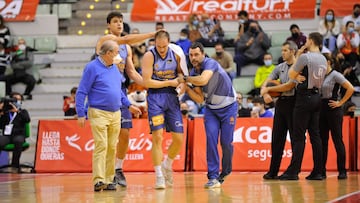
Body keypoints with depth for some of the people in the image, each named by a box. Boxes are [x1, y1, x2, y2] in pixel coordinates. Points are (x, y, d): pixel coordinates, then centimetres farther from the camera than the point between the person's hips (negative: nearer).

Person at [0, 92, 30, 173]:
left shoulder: (23, 111, 16)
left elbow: (27, 120, -6)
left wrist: (17, 111, -18)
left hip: (18, 135, 0)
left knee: (18, 141, -37)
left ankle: (15, 165, -30)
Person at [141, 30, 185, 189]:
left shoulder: (175, 55, 5)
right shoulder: (149, 56, -8)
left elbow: (181, 73, 20)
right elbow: (147, 82, -13)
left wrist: (183, 84, -3)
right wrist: (169, 82, -10)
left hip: (172, 97, 4)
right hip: (155, 98, -4)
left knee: (179, 138, 1)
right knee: (157, 136, -10)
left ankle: (167, 164, 28)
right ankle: (159, 176, -4)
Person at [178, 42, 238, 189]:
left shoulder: (211, 64, -22)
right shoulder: (193, 73, -2)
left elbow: (203, 80, -43)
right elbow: (200, 99, -1)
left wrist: (185, 79, -29)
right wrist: (186, 88, -14)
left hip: (228, 106, -5)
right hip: (211, 109, 5)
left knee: (226, 142, -3)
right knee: (211, 139, -12)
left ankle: (225, 172, 22)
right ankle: (213, 177, -13)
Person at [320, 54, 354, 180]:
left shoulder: (335, 75, -7)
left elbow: (350, 89, -13)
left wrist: (340, 103, -12)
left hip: (333, 109, -7)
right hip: (321, 109, 7)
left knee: (337, 140, -4)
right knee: (322, 140, 6)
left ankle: (342, 171, 0)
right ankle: (322, 170, 9)